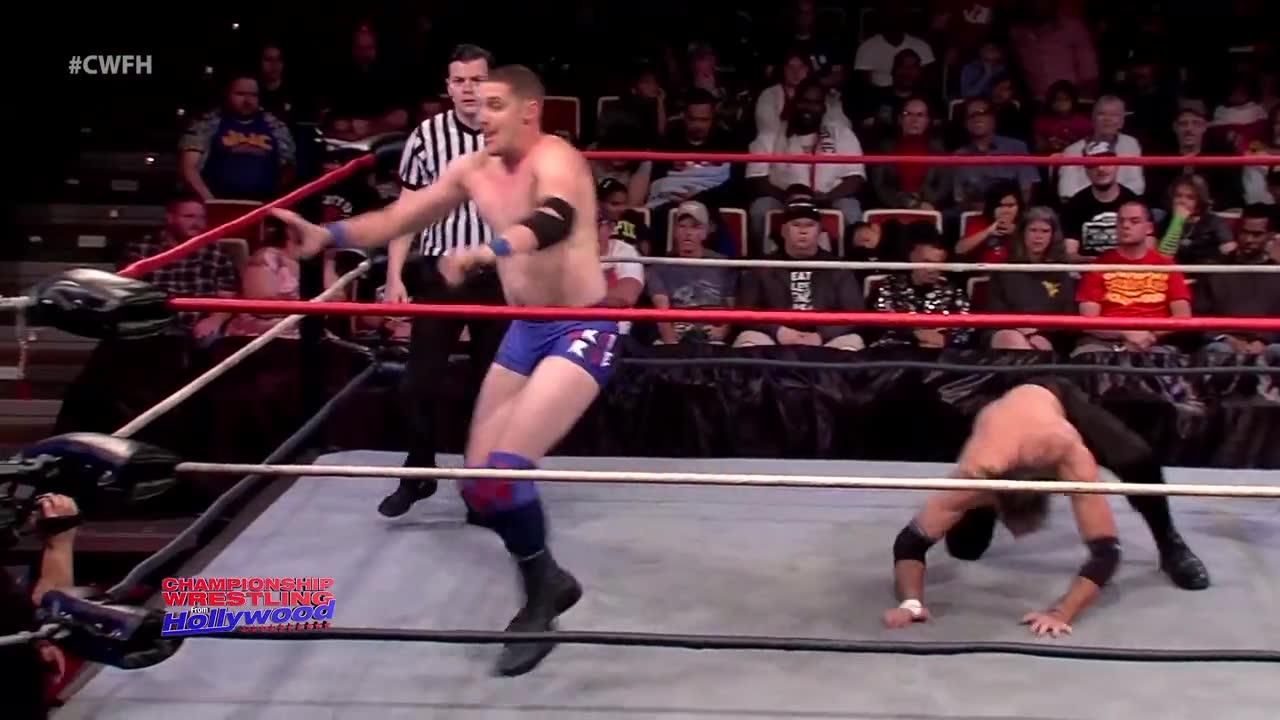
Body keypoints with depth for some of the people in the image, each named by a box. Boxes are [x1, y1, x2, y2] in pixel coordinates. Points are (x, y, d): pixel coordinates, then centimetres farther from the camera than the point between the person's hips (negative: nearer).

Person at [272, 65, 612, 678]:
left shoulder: (555, 160, -18)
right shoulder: (474, 170, 5)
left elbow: (554, 221, -40)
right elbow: (399, 219, 9)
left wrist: (486, 251, -55)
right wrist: (331, 235, -5)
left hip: (581, 331, -8)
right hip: (524, 330, 8)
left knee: (505, 468, -20)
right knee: (480, 478, 7)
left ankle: (540, 596, 0)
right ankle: (548, 581, 27)